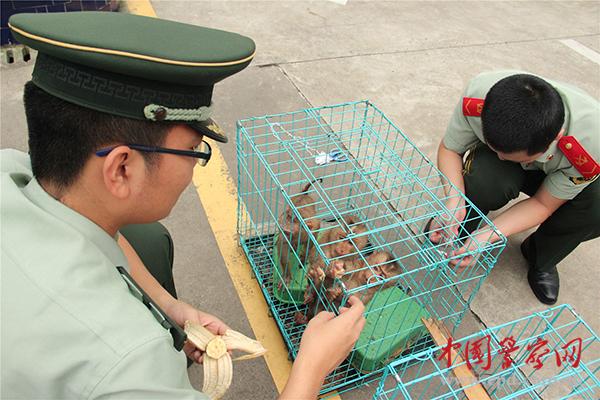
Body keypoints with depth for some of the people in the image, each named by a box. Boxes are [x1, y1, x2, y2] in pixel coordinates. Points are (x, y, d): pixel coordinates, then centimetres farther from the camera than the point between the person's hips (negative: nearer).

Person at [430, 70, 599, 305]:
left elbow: (543, 203, -24)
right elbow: (449, 149, -21)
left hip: (555, 176, 1)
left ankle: (541, 259, 2)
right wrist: (454, 199, -40)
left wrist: (484, 237, -37)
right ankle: (449, 234, -4)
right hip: (491, 165, 0)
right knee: (485, 178, -37)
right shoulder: (478, 94, -38)